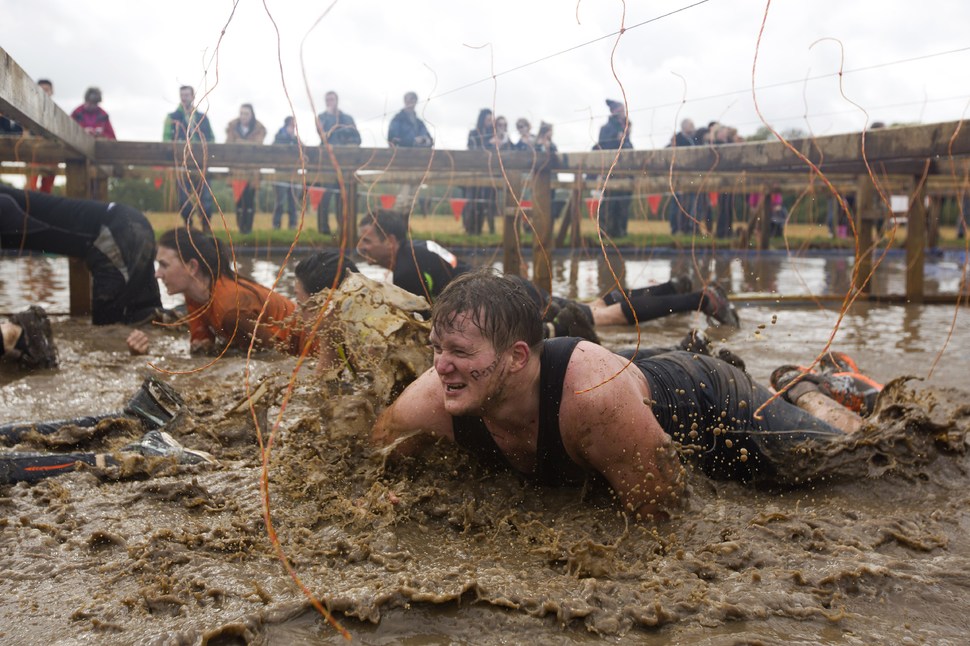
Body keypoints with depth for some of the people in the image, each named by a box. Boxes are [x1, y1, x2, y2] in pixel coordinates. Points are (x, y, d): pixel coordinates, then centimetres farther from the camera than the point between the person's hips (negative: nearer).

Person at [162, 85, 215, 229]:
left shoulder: (203, 117, 15)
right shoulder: (172, 117, 8)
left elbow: (211, 138, 15)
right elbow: (166, 139, 1)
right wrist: (176, 152, -15)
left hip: (200, 163, 1)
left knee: (206, 198, -6)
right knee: (183, 199, -1)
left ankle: (206, 226, 6)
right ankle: (188, 226, 11)